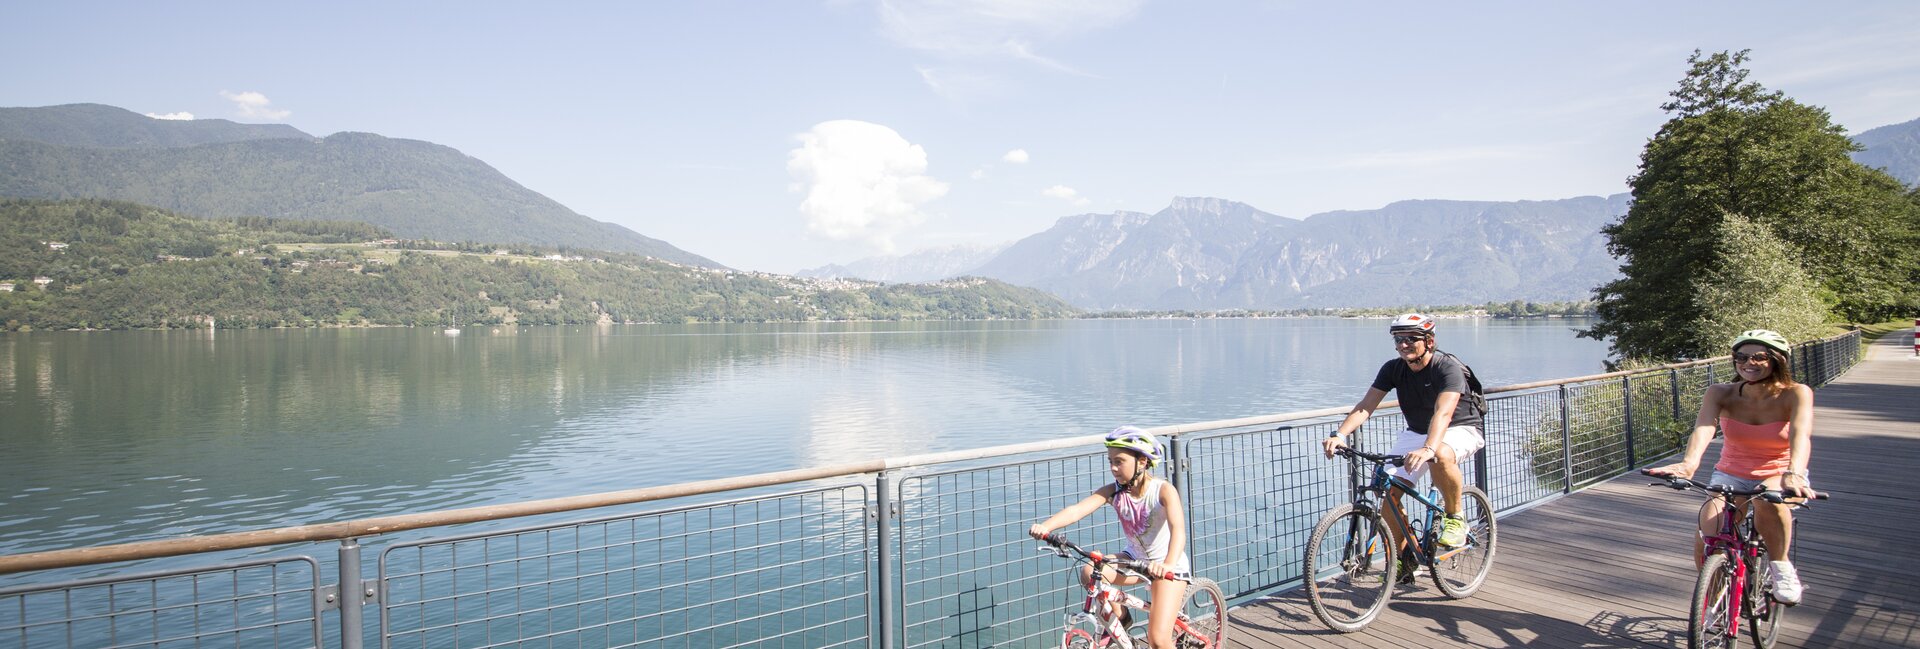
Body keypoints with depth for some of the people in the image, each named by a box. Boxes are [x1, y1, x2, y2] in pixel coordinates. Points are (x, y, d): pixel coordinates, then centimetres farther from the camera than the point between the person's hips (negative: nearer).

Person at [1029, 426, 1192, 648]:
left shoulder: (1163, 490, -24)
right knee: (1089, 573, -24)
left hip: (1168, 566, -4)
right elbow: (1078, 509, -28)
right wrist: (1045, 526, -47)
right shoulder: (1114, 491, -13)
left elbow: (1178, 529, -40)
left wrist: (1167, 565, -59)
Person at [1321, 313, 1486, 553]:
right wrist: (1340, 435, -33)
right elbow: (1366, 405, -16)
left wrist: (1428, 448, -56)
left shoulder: (1448, 367, -23)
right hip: (1417, 432, 5)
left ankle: (1455, 518, -14)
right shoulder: (1393, 369, -8)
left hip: (1460, 430, -5)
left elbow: (1443, 413, -39)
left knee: (1441, 454, -40)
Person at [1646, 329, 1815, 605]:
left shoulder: (1796, 394, -15)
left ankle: (1782, 567, -12)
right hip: (1730, 476, 2)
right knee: (1705, 548, -20)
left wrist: (1794, 473, -55)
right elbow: (1704, 426, -31)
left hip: (1779, 476, -1)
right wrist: (1689, 463, -52)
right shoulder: (1721, 394, -11)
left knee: (1768, 499, -39)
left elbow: (1801, 434, -34)